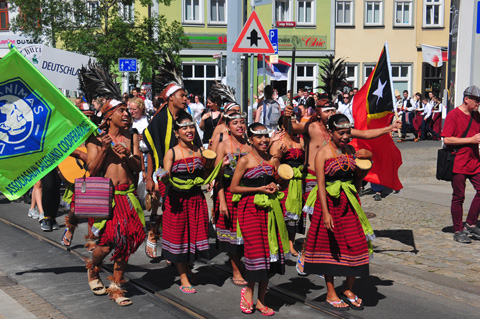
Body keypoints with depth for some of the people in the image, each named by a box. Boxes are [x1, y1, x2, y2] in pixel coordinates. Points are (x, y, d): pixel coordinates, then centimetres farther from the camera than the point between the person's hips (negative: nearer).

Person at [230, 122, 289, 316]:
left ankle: (261, 300, 16)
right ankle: (248, 290, 16)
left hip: (270, 208, 5)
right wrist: (259, 189, -12)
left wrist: (275, 187, -2)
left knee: (269, 250, 4)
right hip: (251, 208, -5)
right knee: (256, 249, -11)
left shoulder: (273, 160, 9)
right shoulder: (245, 161, -5)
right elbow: (234, 188, -6)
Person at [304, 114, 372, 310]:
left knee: (356, 244, 2)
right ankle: (331, 294, 18)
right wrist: (325, 212, -17)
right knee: (331, 247, 5)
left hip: (350, 203, 5)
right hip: (331, 203, -4)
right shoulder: (323, 154, -8)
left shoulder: (351, 150, 7)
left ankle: (348, 290, 21)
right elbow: (321, 185, -13)